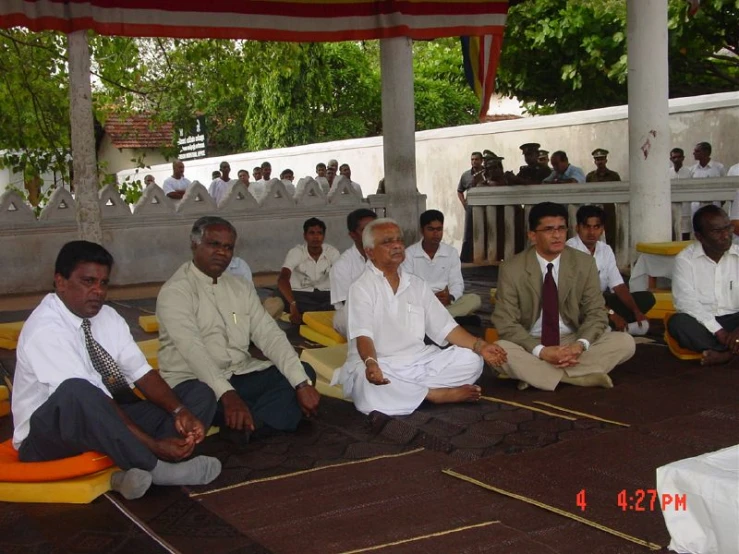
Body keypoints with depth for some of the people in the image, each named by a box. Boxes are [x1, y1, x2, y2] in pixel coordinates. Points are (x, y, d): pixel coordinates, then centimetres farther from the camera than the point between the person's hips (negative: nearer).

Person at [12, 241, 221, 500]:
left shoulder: (107, 316, 4)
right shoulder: (45, 329, -21)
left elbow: (142, 373, -2)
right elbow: (82, 395, -28)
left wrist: (179, 411, -21)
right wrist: (154, 444, -31)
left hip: (108, 421, 8)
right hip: (49, 434, -8)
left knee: (199, 393, -4)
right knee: (76, 393, -42)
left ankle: (136, 470, -26)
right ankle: (153, 467, -26)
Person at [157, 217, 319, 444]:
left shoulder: (241, 287, 10)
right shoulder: (176, 290, -10)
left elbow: (269, 336, -1)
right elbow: (192, 349, -26)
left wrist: (302, 384, -15)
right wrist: (227, 394, -41)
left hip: (241, 376, 6)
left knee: (303, 372, -10)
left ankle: (246, 424, -27)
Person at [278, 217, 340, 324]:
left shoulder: (332, 252, -7)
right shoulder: (295, 252, -15)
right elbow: (283, 278, -30)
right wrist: (293, 304, -47)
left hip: (325, 294, 3)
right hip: (300, 293, -3)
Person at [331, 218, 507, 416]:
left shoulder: (416, 284, 13)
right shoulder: (361, 288, -5)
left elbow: (445, 327, 10)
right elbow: (363, 336, -19)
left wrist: (479, 346, -4)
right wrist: (371, 363, -40)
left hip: (418, 362, 5)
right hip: (380, 365, -5)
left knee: (471, 360, -11)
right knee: (369, 388, -38)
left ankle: (409, 392, -20)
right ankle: (437, 394, -18)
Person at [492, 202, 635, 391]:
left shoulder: (585, 263, -3)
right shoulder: (512, 269, -10)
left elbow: (596, 313, -2)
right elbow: (506, 323, -12)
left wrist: (580, 345, -23)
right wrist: (541, 351, -28)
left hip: (572, 342, 3)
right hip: (531, 345, -2)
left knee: (625, 342, -19)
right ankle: (582, 376, -26)